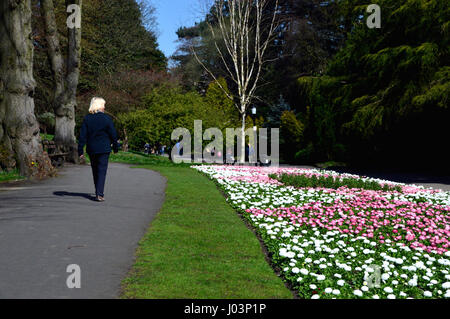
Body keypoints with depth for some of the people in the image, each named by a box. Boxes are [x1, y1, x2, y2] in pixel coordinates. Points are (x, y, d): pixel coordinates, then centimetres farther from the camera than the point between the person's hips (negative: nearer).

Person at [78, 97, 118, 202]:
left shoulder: (87, 118, 0)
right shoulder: (106, 118, -7)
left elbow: (82, 136, -2)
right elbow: (113, 135, -3)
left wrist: (80, 151, 1)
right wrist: (115, 147, 10)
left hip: (91, 149, 3)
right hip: (104, 149, -3)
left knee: (95, 171, 15)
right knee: (102, 171, -1)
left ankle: (98, 192, 26)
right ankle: (99, 194, -9)